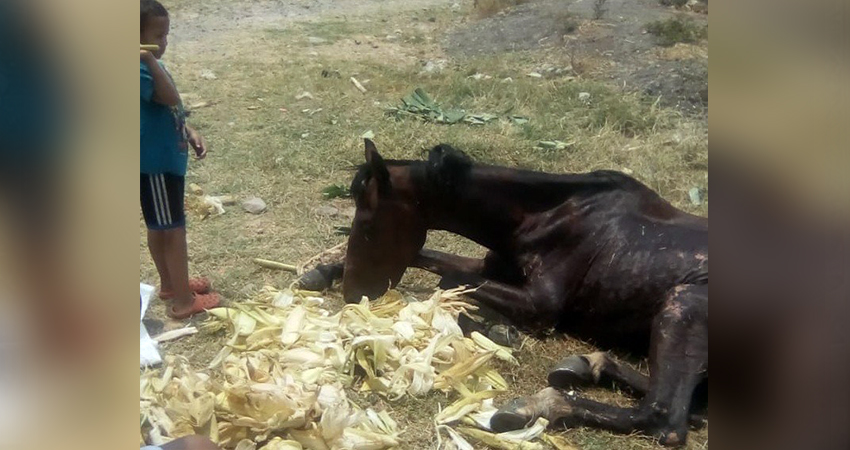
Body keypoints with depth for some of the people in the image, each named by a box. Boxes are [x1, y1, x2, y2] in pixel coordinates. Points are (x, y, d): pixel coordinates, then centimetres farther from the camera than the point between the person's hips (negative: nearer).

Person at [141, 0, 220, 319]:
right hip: (156, 163, -10)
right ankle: (183, 300, 10)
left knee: (161, 227, 21)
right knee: (173, 229, -1)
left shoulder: (149, 64, 9)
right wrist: (150, 59, -38)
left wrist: (190, 133, 8)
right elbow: (171, 98, -35)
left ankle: (169, 284, 37)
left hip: (166, 158, 10)